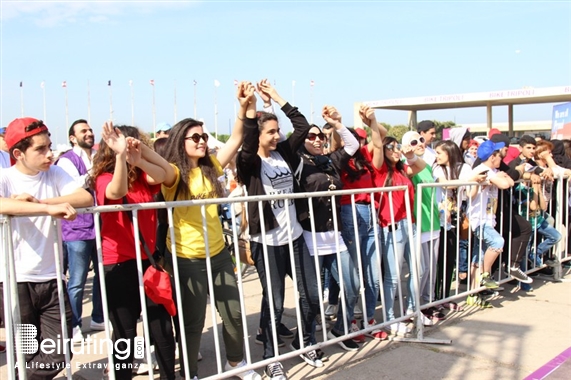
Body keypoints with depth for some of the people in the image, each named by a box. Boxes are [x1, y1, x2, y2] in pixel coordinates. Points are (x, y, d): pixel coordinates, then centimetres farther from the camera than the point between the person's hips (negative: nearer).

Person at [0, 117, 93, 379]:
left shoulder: (55, 174, 4)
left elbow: (87, 198, -13)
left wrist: (37, 201, -21)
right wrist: (49, 208, -37)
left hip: (51, 279, 3)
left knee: (59, 354, 8)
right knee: (28, 356, 9)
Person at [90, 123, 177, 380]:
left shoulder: (142, 177, 8)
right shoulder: (104, 179, -9)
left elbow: (168, 174, -11)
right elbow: (118, 191, -32)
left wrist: (141, 154, -24)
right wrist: (121, 154, -45)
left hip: (148, 260, 6)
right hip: (119, 265, -5)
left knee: (163, 327, 10)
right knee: (125, 334, 4)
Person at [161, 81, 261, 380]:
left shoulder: (210, 167, 4)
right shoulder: (174, 173, -12)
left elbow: (235, 140, -1)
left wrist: (246, 108, -15)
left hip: (218, 253, 6)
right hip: (187, 259, -6)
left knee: (234, 312, 17)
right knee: (193, 321, 9)